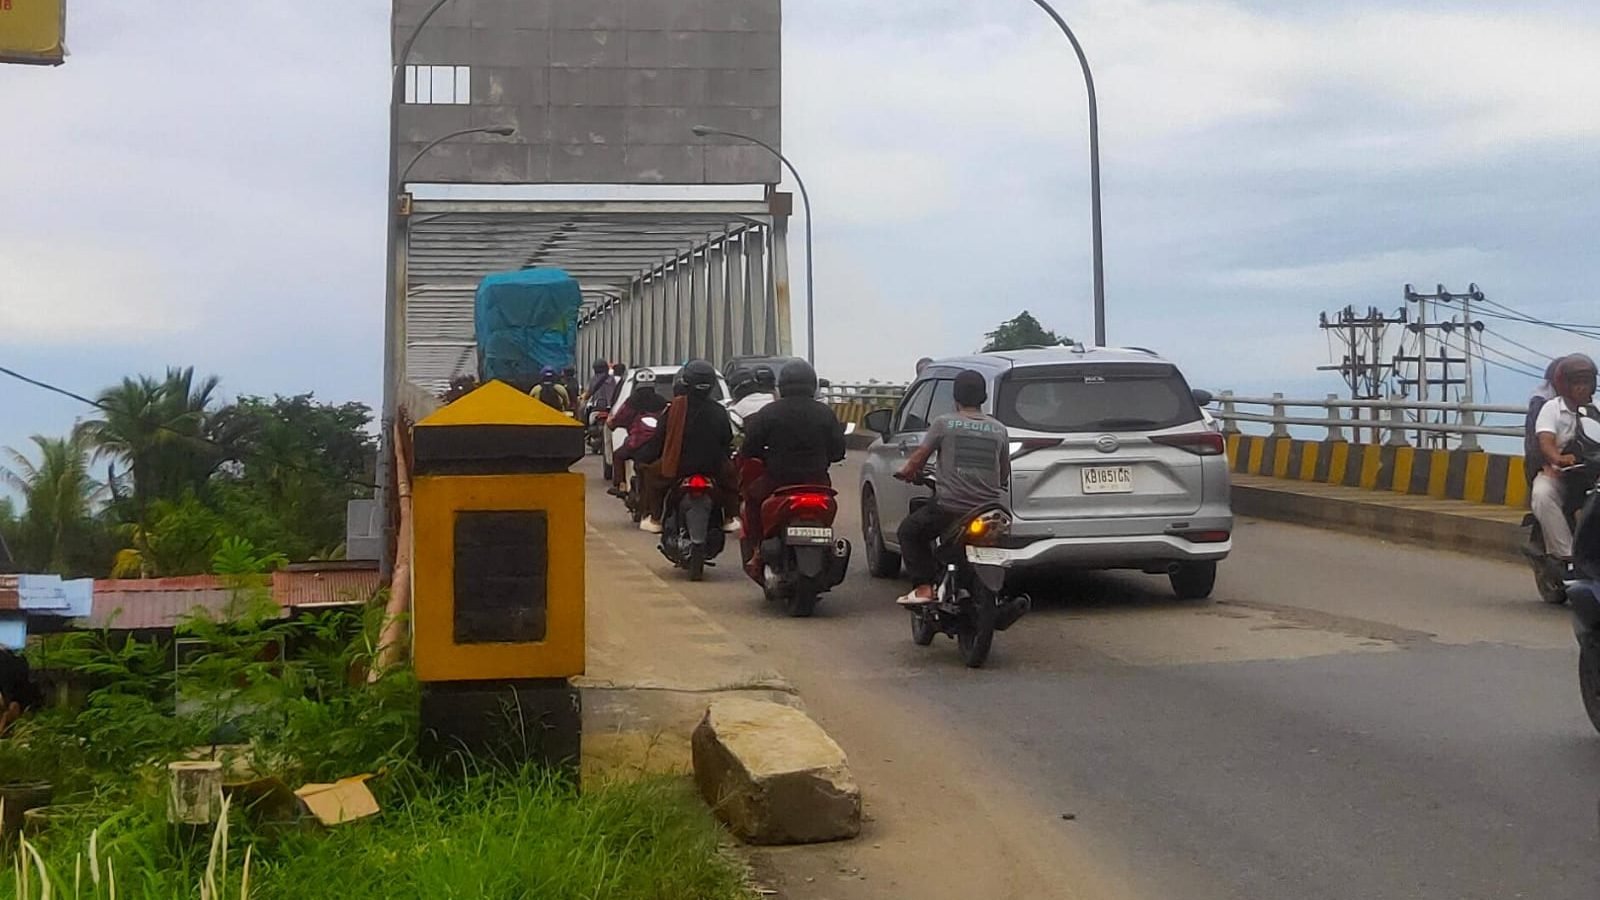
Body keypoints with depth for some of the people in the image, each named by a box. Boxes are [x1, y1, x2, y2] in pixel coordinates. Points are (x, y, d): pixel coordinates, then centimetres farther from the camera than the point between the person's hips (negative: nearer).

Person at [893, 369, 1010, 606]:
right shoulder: (999, 430, 8)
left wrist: (907, 472, 25)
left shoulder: (944, 423, -2)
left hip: (950, 508, -4)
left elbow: (920, 456, 5)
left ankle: (924, 587, 4)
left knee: (909, 531, 16)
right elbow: (1005, 476, 14)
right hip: (990, 510, 4)